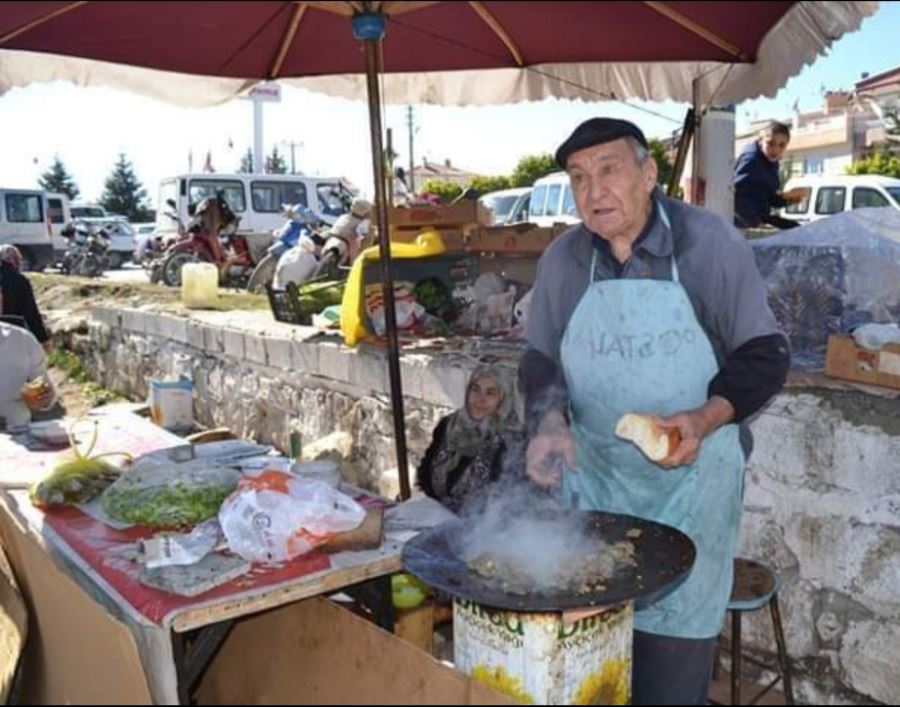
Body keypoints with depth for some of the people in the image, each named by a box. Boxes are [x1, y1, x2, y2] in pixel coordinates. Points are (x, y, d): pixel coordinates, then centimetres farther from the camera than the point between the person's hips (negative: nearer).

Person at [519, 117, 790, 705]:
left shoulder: (712, 244, -10)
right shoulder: (562, 260, -1)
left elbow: (764, 352, -5)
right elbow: (542, 360, 8)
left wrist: (708, 417, -22)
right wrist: (550, 422, -12)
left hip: (692, 473, -2)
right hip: (595, 474, 3)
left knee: (678, 630, 3)